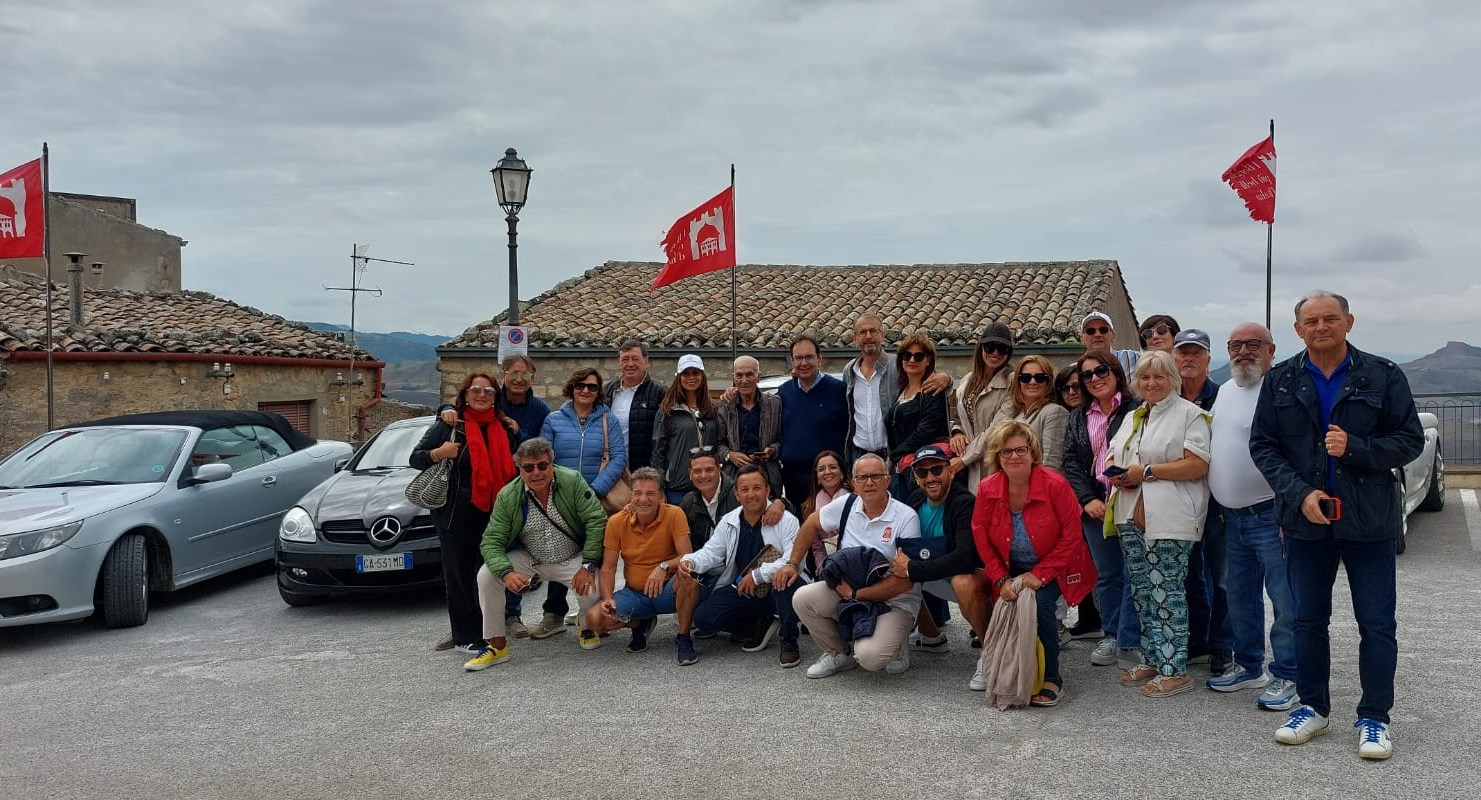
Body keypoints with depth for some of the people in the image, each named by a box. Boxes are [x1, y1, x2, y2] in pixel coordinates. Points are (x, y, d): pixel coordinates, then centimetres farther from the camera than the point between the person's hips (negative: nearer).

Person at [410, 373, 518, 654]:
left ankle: (483, 631, 22)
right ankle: (466, 637, 6)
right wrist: (438, 453, -19)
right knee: (459, 573, 0)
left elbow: (511, 466, 26)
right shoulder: (449, 424, -1)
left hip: (493, 511, 5)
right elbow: (415, 458, -1)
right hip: (457, 512, -5)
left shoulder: (504, 427, 13)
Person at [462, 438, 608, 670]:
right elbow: (492, 542, -14)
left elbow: (596, 521, -19)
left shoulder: (573, 481, -18)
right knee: (486, 575, -19)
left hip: (572, 559, -2)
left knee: (592, 585, -30)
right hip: (529, 561, 2)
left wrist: (588, 565, -24)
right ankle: (497, 645, -3)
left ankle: (587, 629, 8)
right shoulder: (508, 496, -13)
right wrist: (506, 573, -33)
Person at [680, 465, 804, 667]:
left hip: (776, 589, -4)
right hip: (741, 590, 5)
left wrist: (757, 576, -28)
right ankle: (759, 626, 8)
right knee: (703, 616, -15)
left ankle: (789, 641, -15)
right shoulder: (728, 522, 7)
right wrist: (690, 561, -20)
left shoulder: (786, 521, -10)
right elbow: (711, 552, 3)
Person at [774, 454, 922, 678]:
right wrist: (792, 564, 10)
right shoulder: (847, 504, -2)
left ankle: (894, 649, 10)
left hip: (894, 602, -5)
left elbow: (905, 581, -20)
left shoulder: (906, 518, -17)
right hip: (848, 590, 5)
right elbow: (812, 525, 17)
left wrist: (855, 593, -18)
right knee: (802, 599, -17)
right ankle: (838, 654, 8)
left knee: (869, 657, -29)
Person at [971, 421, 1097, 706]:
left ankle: (1052, 680, -11)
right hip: (1012, 570, 3)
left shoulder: (1055, 485, -20)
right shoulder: (988, 488, -10)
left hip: (1052, 567, -3)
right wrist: (1002, 580, -12)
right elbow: (981, 538, -3)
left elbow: (1071, 536, -15)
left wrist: (1040, 575, -20)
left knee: (1039, 603, -28)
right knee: (1008, 608, -19)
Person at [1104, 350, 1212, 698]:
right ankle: (1151, 661, 22)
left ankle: (1174, 670, 0)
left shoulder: (1189, 414, -4)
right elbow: (1113, 457, 23)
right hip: (1131, 519, 8)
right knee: (1143, 592, 12)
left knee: (1166, 592, -6)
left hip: (1168, 522, -7)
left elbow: (1198, 464, -15)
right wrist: (1116, 473, -1)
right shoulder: (1132, 417, 20)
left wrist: (1147, 472, -16)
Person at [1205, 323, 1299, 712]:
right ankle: (1248, 666, 30)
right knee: (1240, 597, 17)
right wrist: (1214, 511, 19)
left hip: (1271, 516, -8)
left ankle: (1286, 676, 9)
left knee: (1285, 602, -2)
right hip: (1233, 517, 9)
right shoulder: (1225, 391, 14)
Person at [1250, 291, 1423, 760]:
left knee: (1377, 624, 4)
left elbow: (1410, 440, -2)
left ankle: (1374, 718, 17)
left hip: (1369, 522, -2)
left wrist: (1355, 448, -18)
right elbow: (1263, 445, 1)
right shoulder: (1281, 381, 3)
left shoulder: (1383, 376, -2)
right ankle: (1312, 708, 25)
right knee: (1308, 620, 11)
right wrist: (1300, 492, -12)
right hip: (1306, 521, 2)